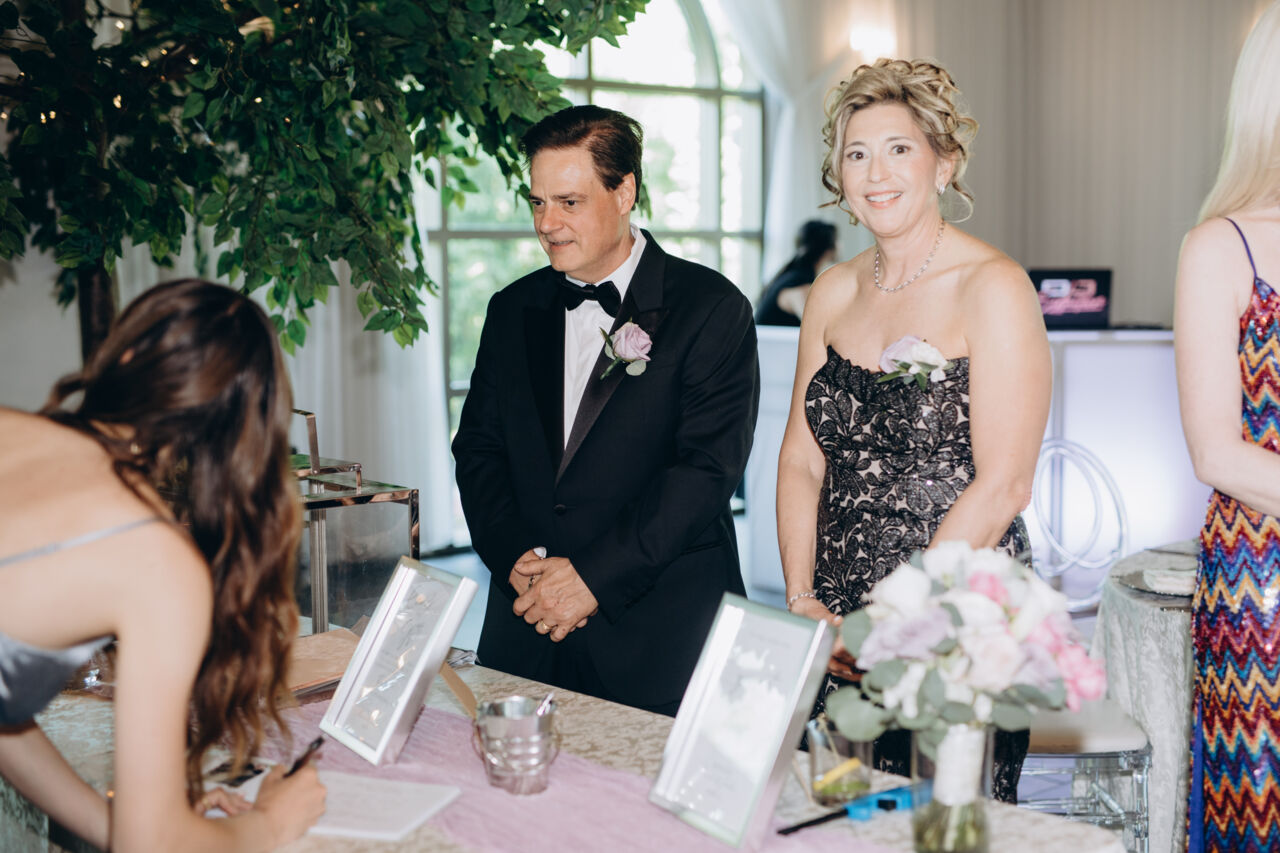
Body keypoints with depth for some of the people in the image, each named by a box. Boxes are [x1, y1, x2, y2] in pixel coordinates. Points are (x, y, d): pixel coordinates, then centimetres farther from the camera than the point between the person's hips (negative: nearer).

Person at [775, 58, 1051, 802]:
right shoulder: (833, 294, 9)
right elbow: (801, 462, 9)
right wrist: (802, 602, -3)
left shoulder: (993, 288, -9)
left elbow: (1002, 485, -14)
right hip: (835, 636, 5)